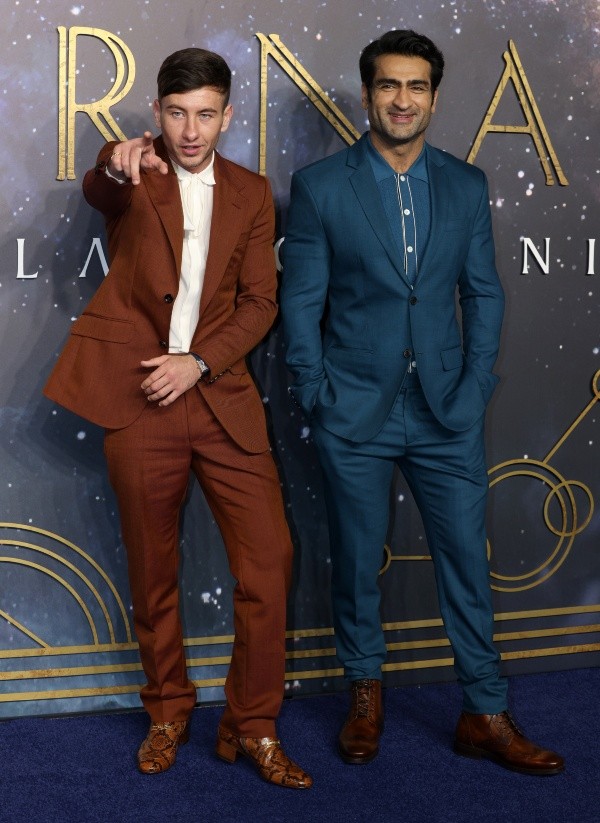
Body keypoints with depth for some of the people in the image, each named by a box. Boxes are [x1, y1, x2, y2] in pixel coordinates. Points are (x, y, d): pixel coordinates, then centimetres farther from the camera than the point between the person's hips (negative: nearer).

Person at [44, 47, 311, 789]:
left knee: (268, 559, -4)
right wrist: (117, 165, -46)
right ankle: (168, 713, 28)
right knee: (152, 570, 9)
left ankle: (252, 726, 11)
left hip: (220, 396, 2)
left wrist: (199, 363, -10)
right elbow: (97, 193, -22)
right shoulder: (132, 179, 3)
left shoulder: (251, 194, 10)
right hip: (137, 399, -1)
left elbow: (259, 302, 5)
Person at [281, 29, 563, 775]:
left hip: (446, 410, 2)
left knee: (466, 559, 6)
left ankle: (485, 716, 17)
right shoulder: (320, 186, -2)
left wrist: (475, 390, 0)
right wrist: (314, 396, -5)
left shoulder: (465, 186, 5)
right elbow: (301, 300, -1)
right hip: (355, 413, -2)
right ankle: (364, 693, 30)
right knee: (357, 563, 10)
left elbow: (483, 293, 8)